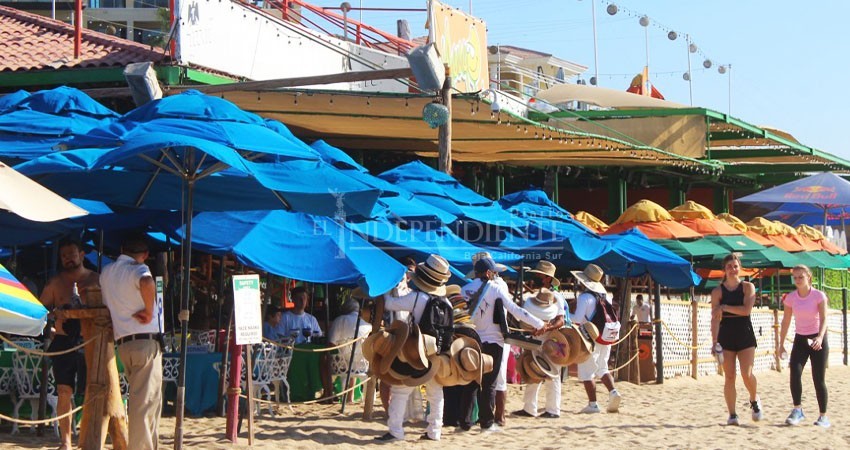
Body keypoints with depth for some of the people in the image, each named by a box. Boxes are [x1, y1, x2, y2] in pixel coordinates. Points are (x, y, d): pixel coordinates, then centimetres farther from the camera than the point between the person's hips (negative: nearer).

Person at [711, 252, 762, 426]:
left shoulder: (748, 287, 2)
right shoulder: (717, 291, 4)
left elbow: (746, 309, -13)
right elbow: (715, 318, -2)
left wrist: (724, 307, -13)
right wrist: (714, 341, -12)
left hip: (745, 335, -1)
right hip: (725, 336, 1)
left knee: (747, 374, -10)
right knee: (729, 377, -2)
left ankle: (754, 400, 21)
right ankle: (732, 415, 5)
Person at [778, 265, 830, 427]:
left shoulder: (819, 296, -9)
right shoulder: (790, 298, 0)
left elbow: (823, 318, -18)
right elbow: (786, 321, 6)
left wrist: (820, 337, -35)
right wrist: (781, 344, 4)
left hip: (817, 340, -3)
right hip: (800, 339, 3)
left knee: (819, 379, -3)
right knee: (795, 374, -17)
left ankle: (823, 416, 7)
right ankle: (797, 410, -7)